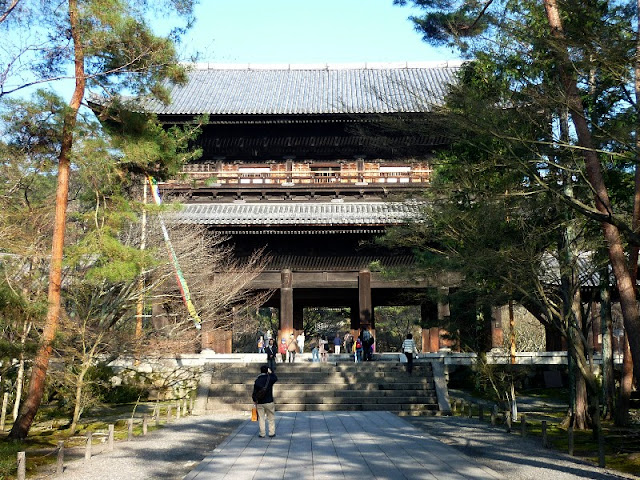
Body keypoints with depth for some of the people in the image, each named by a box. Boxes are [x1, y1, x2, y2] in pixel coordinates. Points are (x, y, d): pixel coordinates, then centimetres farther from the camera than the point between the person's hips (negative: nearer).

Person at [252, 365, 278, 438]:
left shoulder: (257, 381, -4)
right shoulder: (270, 378, -8)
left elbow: (254, 392, -2)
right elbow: (276, 378, 16)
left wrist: (254, 400, 13)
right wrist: (271, 372, 24)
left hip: (260, 403, 1)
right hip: (269, 402, -1)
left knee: (261, 418, 8)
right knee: (271, 418, 10)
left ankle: (262, 433, 9)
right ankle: (271, 433, 12)